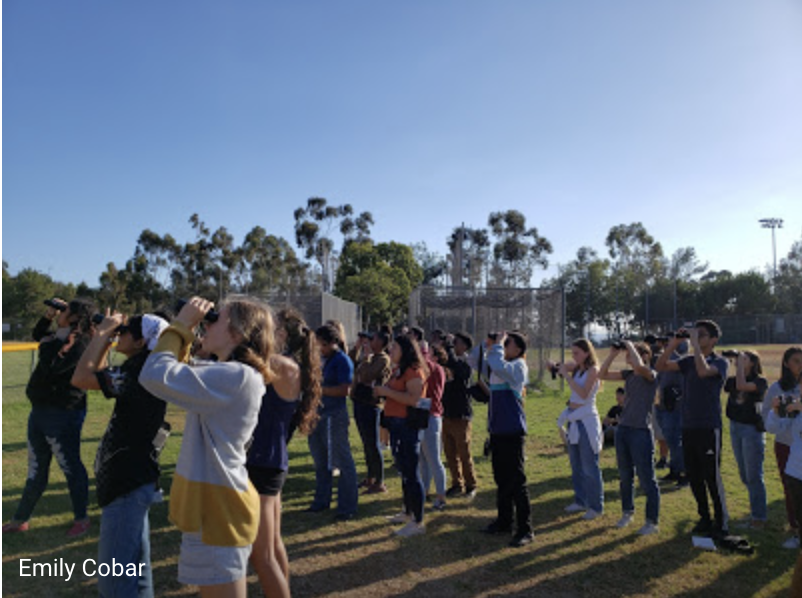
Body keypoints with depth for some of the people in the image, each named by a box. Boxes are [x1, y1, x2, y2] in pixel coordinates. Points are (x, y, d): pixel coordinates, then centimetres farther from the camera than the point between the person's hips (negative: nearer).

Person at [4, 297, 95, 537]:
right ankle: (21, 520, 33)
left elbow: (51, 367, -28)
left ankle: (81, 519, 17)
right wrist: (48, 315, 11)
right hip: (41, 410, 10)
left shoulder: (79, 343, -21)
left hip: (62, 415, -10)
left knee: (70, 467, 3)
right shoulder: (61, 336, 9)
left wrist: (46, 345, -13)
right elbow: (37, 334, 28)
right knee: (36, 469, 20)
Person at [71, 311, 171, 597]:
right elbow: (98, 376, 22)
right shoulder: (141, 369, 10)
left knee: (119, 575, -3)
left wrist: (102, 333, -13)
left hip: (130, 483, -10)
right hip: (128, 477, 11)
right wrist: (104, 338, 12)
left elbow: (81, 378, -24)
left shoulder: (142, 371, -20)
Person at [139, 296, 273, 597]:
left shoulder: (237, 376, -24)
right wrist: (184, 329, 7)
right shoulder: (228, 374, 9)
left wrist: (181, 324, -14)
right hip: (213, 506, 10)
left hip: (218, 512, -10)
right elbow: (178, 372, 20)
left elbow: (155, 376, -27)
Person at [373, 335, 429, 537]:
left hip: (408, 425, -10)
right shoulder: (397, 370, 15)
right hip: (395, 424, 10)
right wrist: (381, 392, 7)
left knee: (411, 473, -5)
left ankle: (418, 522, 2)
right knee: (403, 470, 19)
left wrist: (387, 391, -20)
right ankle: (408, 512, 32)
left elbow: (414, 399, -25)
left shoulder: (414, 371, -14)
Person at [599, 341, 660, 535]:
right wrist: (613, 353, 1)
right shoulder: (628, 374, 9)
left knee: (647, 479, 0)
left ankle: (652, 522, 12)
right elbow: (602, 374, 8)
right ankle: (627, 512, 33)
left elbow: (639, 366, -31)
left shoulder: (650, 375, -10)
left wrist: (630, 345, -16)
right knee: (625, 476, 17)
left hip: (641, 432, -7)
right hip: (622, 429, 7)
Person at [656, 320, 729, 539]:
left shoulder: (719, 362, -6)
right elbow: (661, 366, 2)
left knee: (712, 477, -1)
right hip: (688, 427, 6)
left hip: (709, 428, -6)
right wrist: (674, 343, -5)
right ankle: (704, 519, 26)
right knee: (694, 477, 13)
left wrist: (694, 343, -21)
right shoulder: (689, 361, 10)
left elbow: (703, 371, -27)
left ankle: (721, 524, 12)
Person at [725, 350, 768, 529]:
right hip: (735, 427, 6)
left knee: (754, 476, -1)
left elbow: (742, 386, -29)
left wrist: (740, 363, -20)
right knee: (744, 475, 16)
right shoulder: (732, 380, 6)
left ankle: (759, 517, 10)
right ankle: (756, 508, 31)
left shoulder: (760, 381, -11)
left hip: (753, 429, -6)